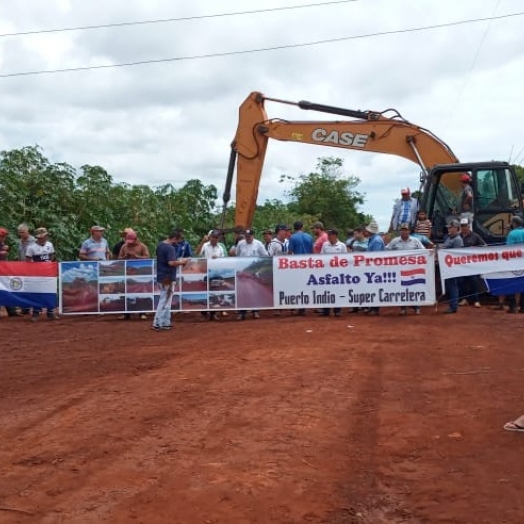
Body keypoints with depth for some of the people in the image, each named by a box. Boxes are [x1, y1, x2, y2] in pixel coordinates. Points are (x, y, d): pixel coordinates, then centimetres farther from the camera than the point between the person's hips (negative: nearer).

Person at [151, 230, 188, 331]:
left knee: (166, 300, 17)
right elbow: (171, 263, -29)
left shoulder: (159, 245, 10)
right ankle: (157, 324, 1)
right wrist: (181, 262, -13)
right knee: (164, 301, -2)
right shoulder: (170, 248, -19)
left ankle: (165, 322, 21)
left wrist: (177, 261, 14)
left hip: (161, 277, 9)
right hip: (167, 277, -9)